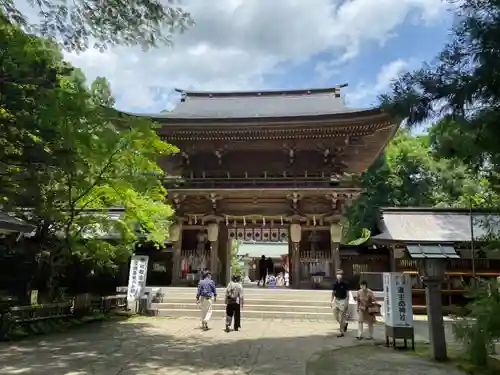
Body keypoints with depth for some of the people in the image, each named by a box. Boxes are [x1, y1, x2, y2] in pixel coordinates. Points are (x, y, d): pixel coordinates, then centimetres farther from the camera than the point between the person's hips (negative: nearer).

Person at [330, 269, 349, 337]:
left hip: (343, 300, -5)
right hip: (336, 300, 5)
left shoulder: (345, 283, -12)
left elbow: (347, 293, -10)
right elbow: (333, 292, 9)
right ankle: (345, 323, 36)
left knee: (341, 317, -1)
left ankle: (341, 332, 10)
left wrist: (346, 303, -13)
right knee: (335, 315, 10)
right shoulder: (335, 283, 1)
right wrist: (331, 300, 5)